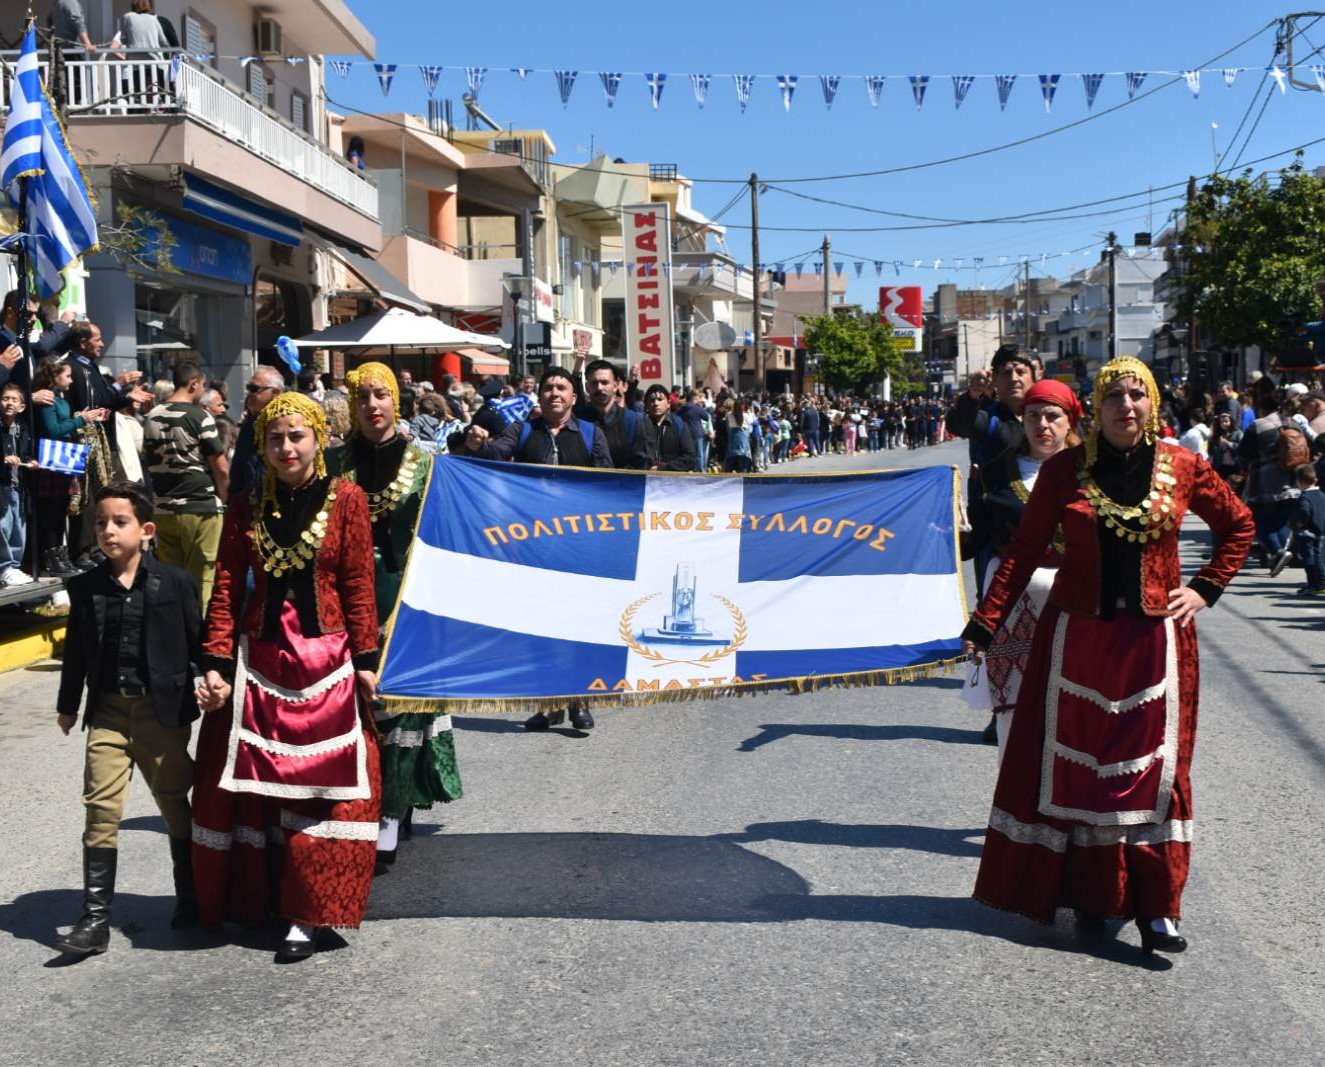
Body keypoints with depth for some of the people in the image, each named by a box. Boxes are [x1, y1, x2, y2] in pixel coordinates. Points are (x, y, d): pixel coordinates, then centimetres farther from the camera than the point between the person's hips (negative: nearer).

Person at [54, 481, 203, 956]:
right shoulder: (86, 587, 2)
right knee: (101, 809, -2)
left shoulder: (175, 583, -6)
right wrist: (68, 705, 15)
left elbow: (198, 640, -1)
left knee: (175, 803, 12)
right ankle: (96, 918, 3)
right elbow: (76, 650, 10)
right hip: (108, 710, 2)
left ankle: (190, 896, 29)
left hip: (163, 708, -2)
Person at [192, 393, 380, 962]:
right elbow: (226, 592, 3)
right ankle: (257, 899, 24)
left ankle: (306, 914, 7)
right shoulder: (245, 507, 6)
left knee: (321, 787, -2)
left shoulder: (346, 500, -1)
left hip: (325, 663, -3)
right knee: (255, 787, 8)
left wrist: (366, 661, -6)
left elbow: (359, 587, -2)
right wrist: (217, 665, -6)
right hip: (258, 663, 3)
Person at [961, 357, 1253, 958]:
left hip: (1154, 638, 0)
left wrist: (1205, 590, 4)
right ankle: (1088, 890, 20)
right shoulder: (1066, 469, -1)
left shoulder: (1183, 468, 1)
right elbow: (1025, 549, -1)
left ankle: (1154, 906, 7)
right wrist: (986, 622, -7)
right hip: (1076, 637, 0)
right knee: (1076, 763, 5)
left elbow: (1239, 526, 15)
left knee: (1152, 767, 2)